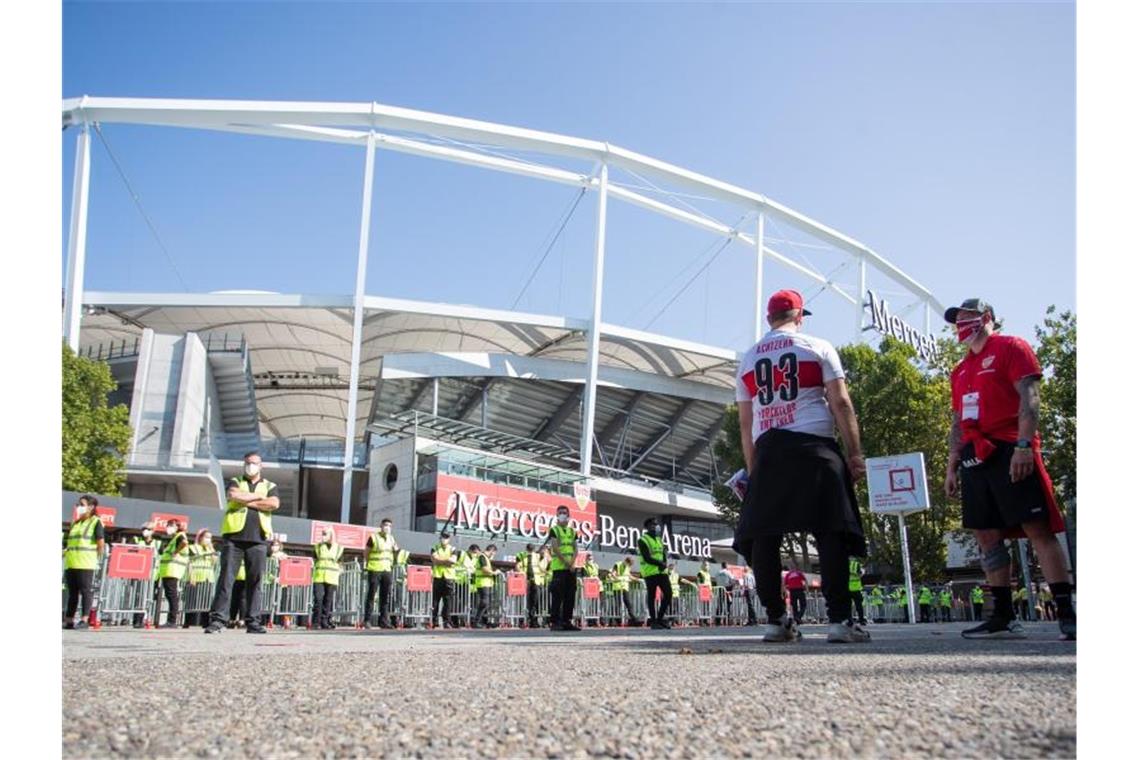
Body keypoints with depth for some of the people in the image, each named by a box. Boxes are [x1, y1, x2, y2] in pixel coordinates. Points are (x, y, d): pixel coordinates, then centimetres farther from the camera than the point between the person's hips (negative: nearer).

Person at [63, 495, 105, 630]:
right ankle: (69, 620, 12)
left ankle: (84, 620, -5)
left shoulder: (96, 522, -2)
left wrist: (98, 559, -5)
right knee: (72, 592, 9)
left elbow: (100, 543, -6)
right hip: (71, 562, 7)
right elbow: (70, 543, 23)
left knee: (85, 590, -6)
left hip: (86, 563, -7)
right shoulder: (75, 523, 20)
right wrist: (65, 552, 8)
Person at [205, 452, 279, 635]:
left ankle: (253, 622, 2)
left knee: (255, 581, 0)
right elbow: (233, 495, -10)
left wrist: (246, 502, -5)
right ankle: (217, 619, -5)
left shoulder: (270, 486, 16)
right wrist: (258, 496, -3)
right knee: (226, 578, -5)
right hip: (234, 537, -1)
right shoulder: (235, 482, 15)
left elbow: (274, 504, -5)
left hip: (257, 539, 1)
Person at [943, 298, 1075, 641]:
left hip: (1010, 452, -7)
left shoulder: (1010, 347, 3)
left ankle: (1067, 614, -8)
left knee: (1038, 529, -9)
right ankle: (1003, 618, 9)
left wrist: (1023, 445, -20)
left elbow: (1029, 397, -9)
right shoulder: (960, 371, 24)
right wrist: (952, 466, 17)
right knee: (987, 535, 5)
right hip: (974, 458, 8)